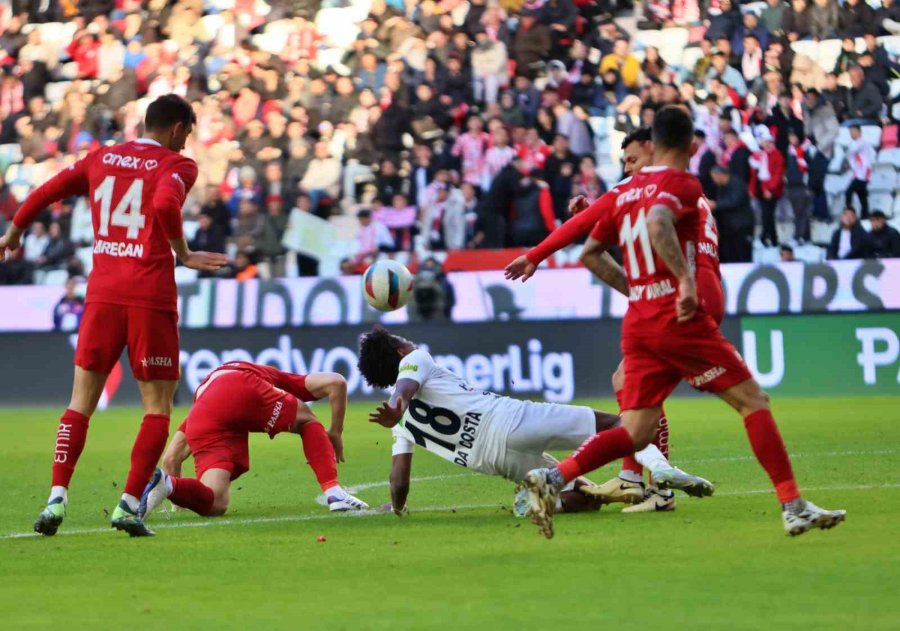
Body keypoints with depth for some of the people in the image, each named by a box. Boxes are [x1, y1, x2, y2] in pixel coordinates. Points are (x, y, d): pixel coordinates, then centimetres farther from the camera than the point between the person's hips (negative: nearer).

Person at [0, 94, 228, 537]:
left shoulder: (100, 159, 12)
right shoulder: (176, 167, -1)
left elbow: (43, 194, 13)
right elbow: (166, 205, -22)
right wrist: (183, 255, -10)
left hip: (102, 293, 4)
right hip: (151, 296, -4)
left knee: (81, 402, 11)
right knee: (158, 407, 6)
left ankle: (57, 498, -2)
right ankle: (129, 504, -4)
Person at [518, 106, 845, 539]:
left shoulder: (626, 192, 16)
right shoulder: (681, 184, -5)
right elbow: (658, 223, -27)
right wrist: (685, 279, -32)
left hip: (637, 322, 7)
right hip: (680, 320, -7)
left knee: (635, 434, 5)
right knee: (753, 401, 1)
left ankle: (553, 478, -15)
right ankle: (792, 506, -4)